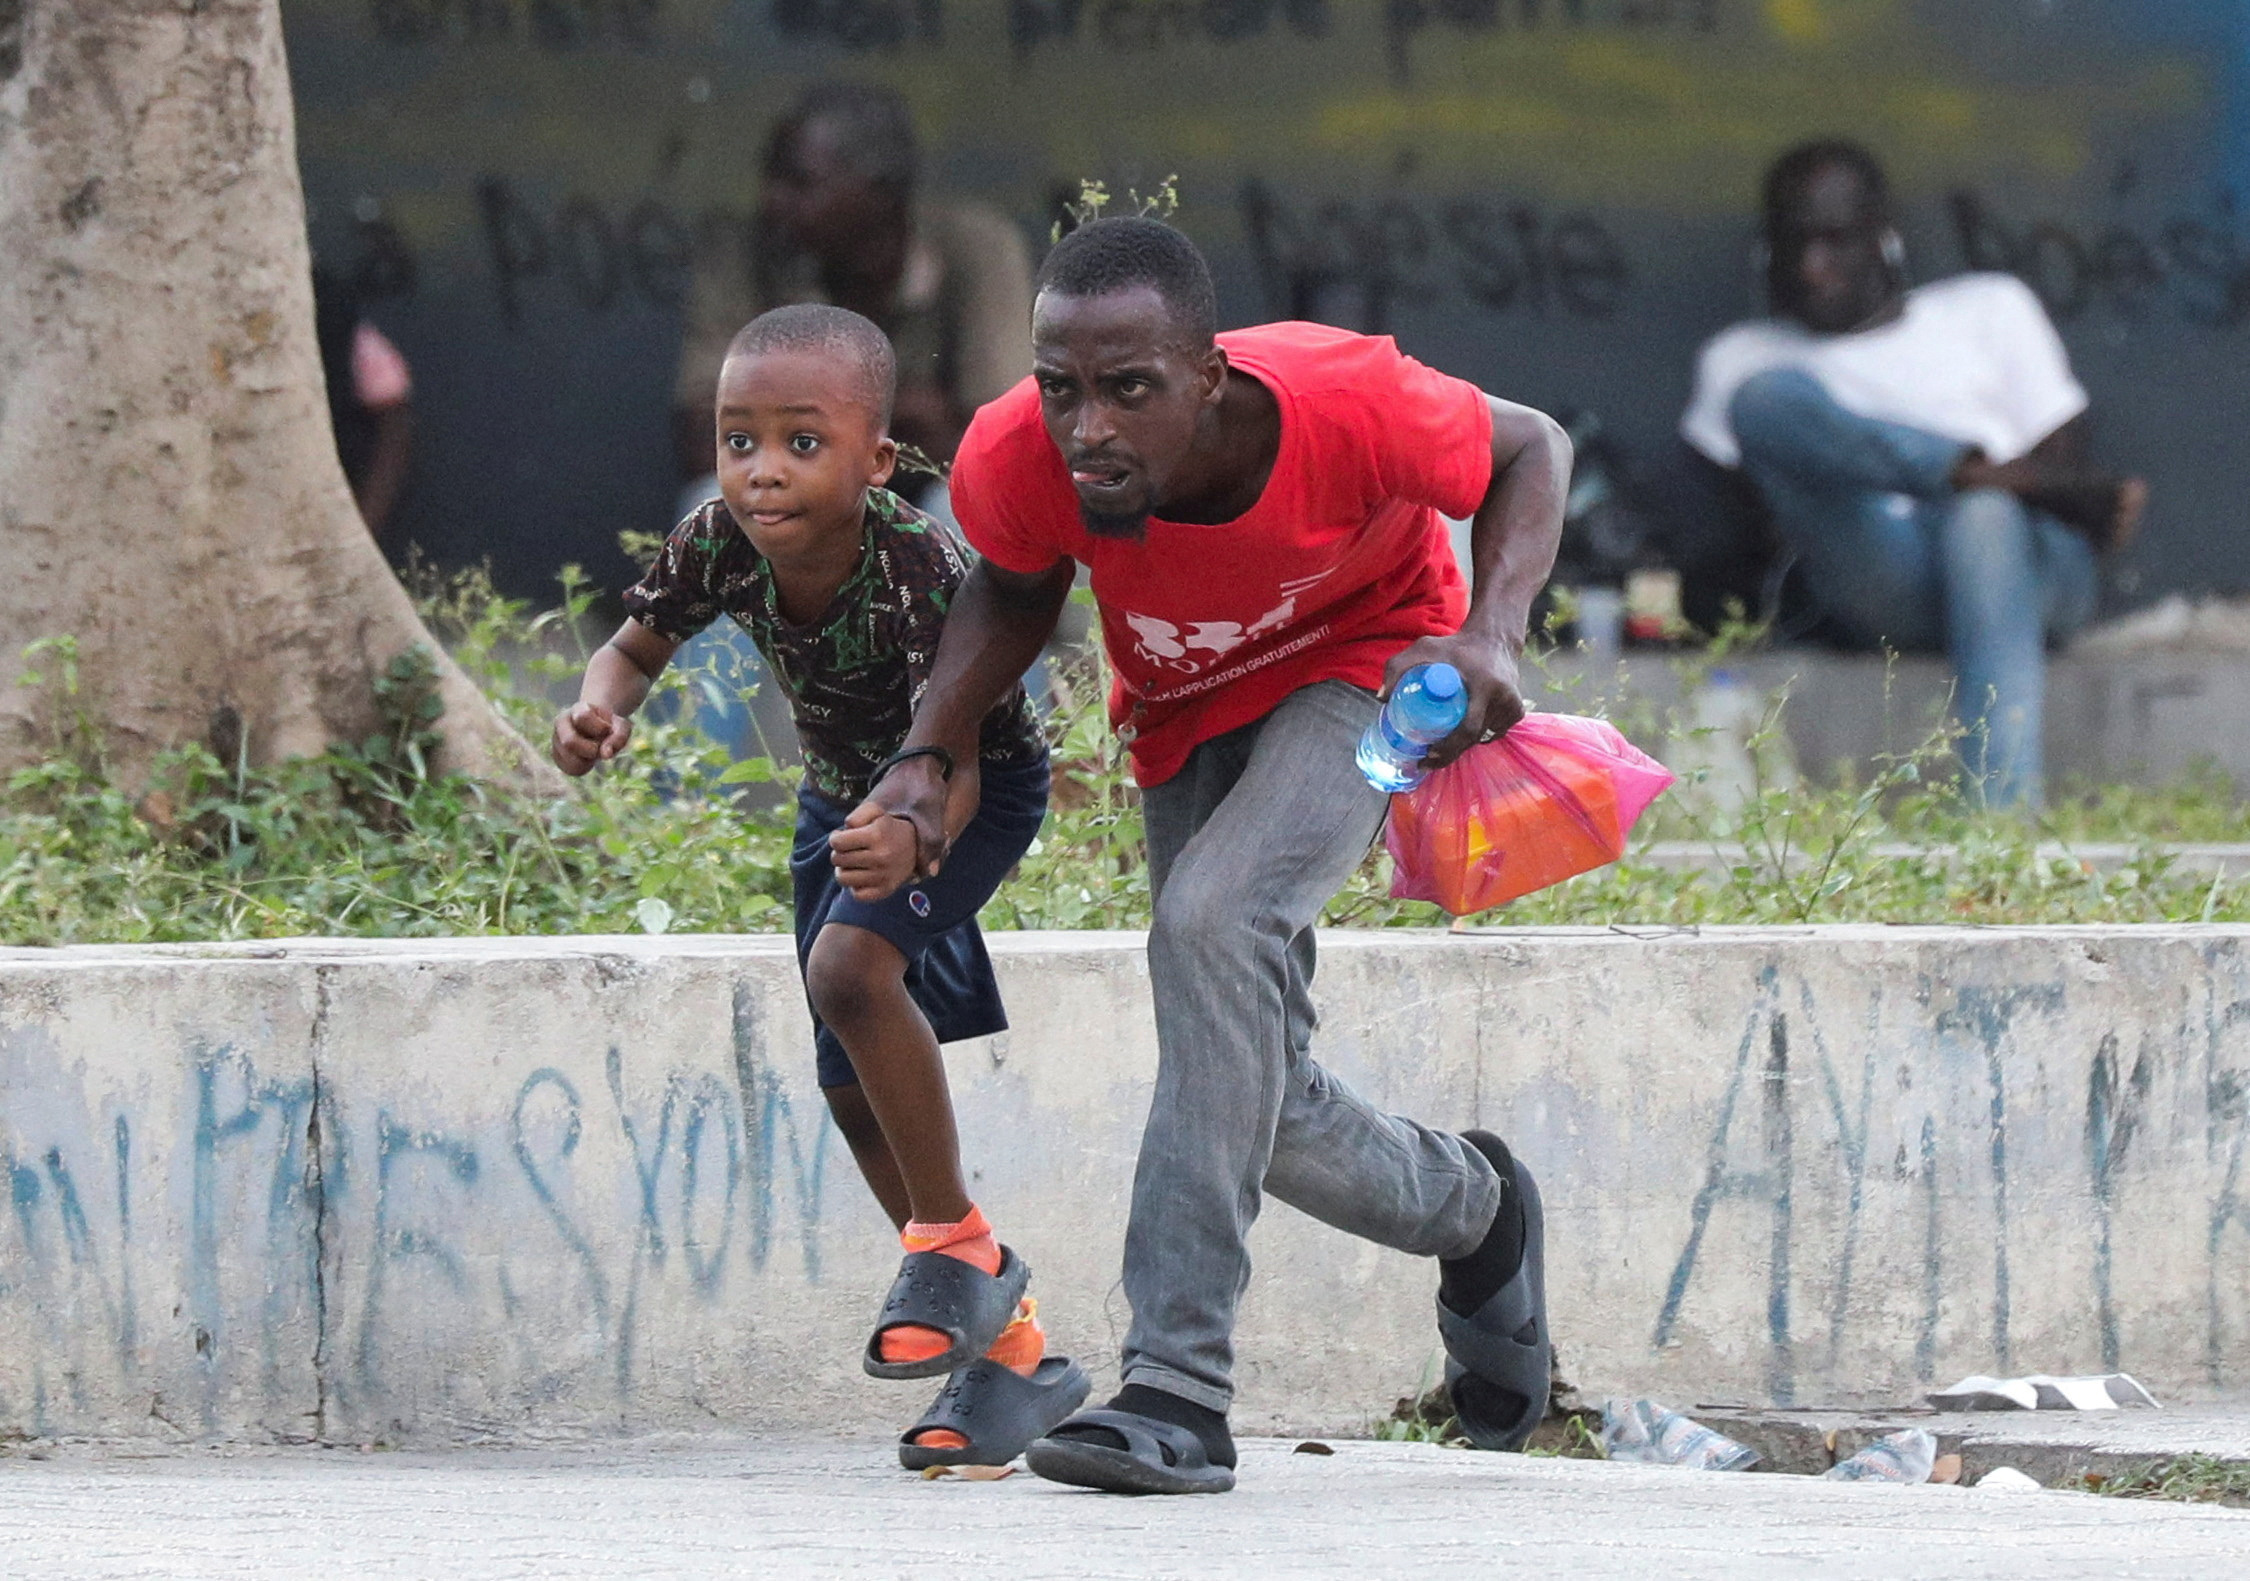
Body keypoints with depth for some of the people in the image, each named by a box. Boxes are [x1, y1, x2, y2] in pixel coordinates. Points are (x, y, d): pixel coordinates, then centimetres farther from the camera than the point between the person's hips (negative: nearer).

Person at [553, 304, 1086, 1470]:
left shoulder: (917, 569, -38)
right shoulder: (721, 545, -24)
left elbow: (955, 764, -40)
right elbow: (637, 647, -6)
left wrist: (910, 839, -62)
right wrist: (600, 709, -29)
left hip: (975, 787, -7)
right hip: (846, 791, 7)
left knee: (850, 966, -32)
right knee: (856, 1090, 7)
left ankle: (955, 1243, -13)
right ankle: (1008, 1348, 20)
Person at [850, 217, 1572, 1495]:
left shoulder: (1345, 405, -37)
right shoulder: (1016, 461, -30)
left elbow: (1530, 449, -15)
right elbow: (1013, 589, -3)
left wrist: (1495, 631, -32)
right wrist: (929, 755, -19)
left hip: (1364, 663, -4)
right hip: (1187, 717, 5)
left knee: (1214, 921, -32)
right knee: (1260, 1109, 5)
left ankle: (1183, 1388, -34)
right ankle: (1475, 1213, 41)